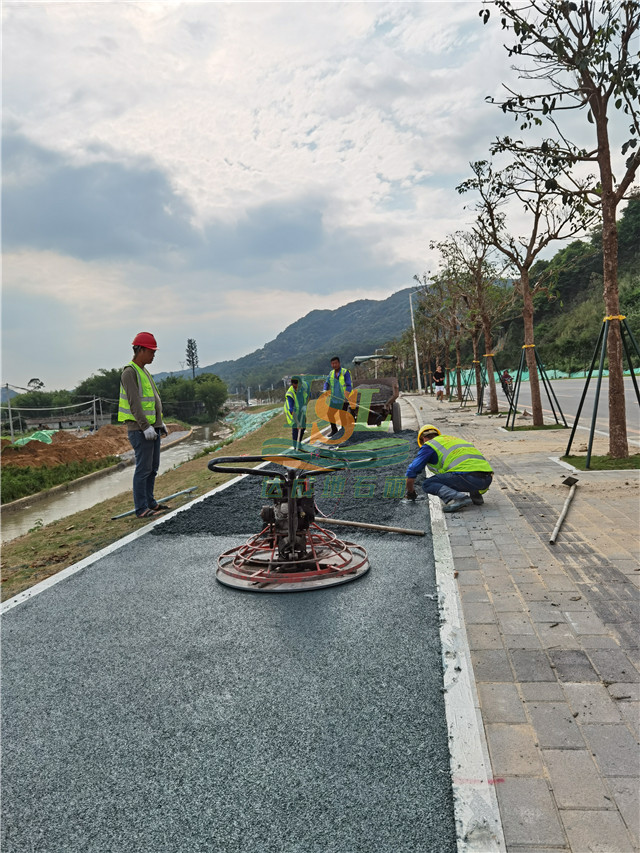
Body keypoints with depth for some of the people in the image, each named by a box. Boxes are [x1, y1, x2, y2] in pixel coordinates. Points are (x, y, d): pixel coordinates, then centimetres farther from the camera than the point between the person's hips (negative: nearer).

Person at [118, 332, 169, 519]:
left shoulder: (144, 372, 19)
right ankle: (141, 509, -2)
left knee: (153, 467, 13)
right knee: (143, 468, -7)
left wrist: (160, 423, 21)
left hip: (152, 428, 10)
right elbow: (134, 403, -19)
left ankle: (150, 502, 22)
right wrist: (146, 427, -24)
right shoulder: (129, 373, -12)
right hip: (140, 430, -10)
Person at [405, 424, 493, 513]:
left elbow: (411, 473, 13)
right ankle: (475, 495, 14)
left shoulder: (429, 445, 14)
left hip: (469, 475, -8)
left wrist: (410, 492, 31)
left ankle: (459, 498, -19)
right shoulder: (454, 439, 35)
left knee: (427, 484, 2)